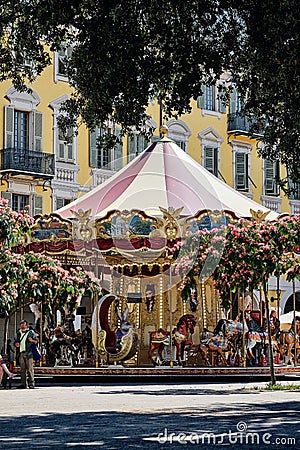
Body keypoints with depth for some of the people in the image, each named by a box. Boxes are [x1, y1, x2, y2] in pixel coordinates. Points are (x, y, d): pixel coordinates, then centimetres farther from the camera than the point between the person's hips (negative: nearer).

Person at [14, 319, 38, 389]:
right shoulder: (18, 333, 21)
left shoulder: (31, 332, 7)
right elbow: (15, 341, 26)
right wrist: (16, 344, 4)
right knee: (22, 369, 4)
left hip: (28, 353, -5)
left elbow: (36, 341, 5)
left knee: (30, 369, -8)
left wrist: (32, 340, -15)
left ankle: (31, 383, -8)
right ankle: (23, 384, 6)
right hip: (21, 353, 5)